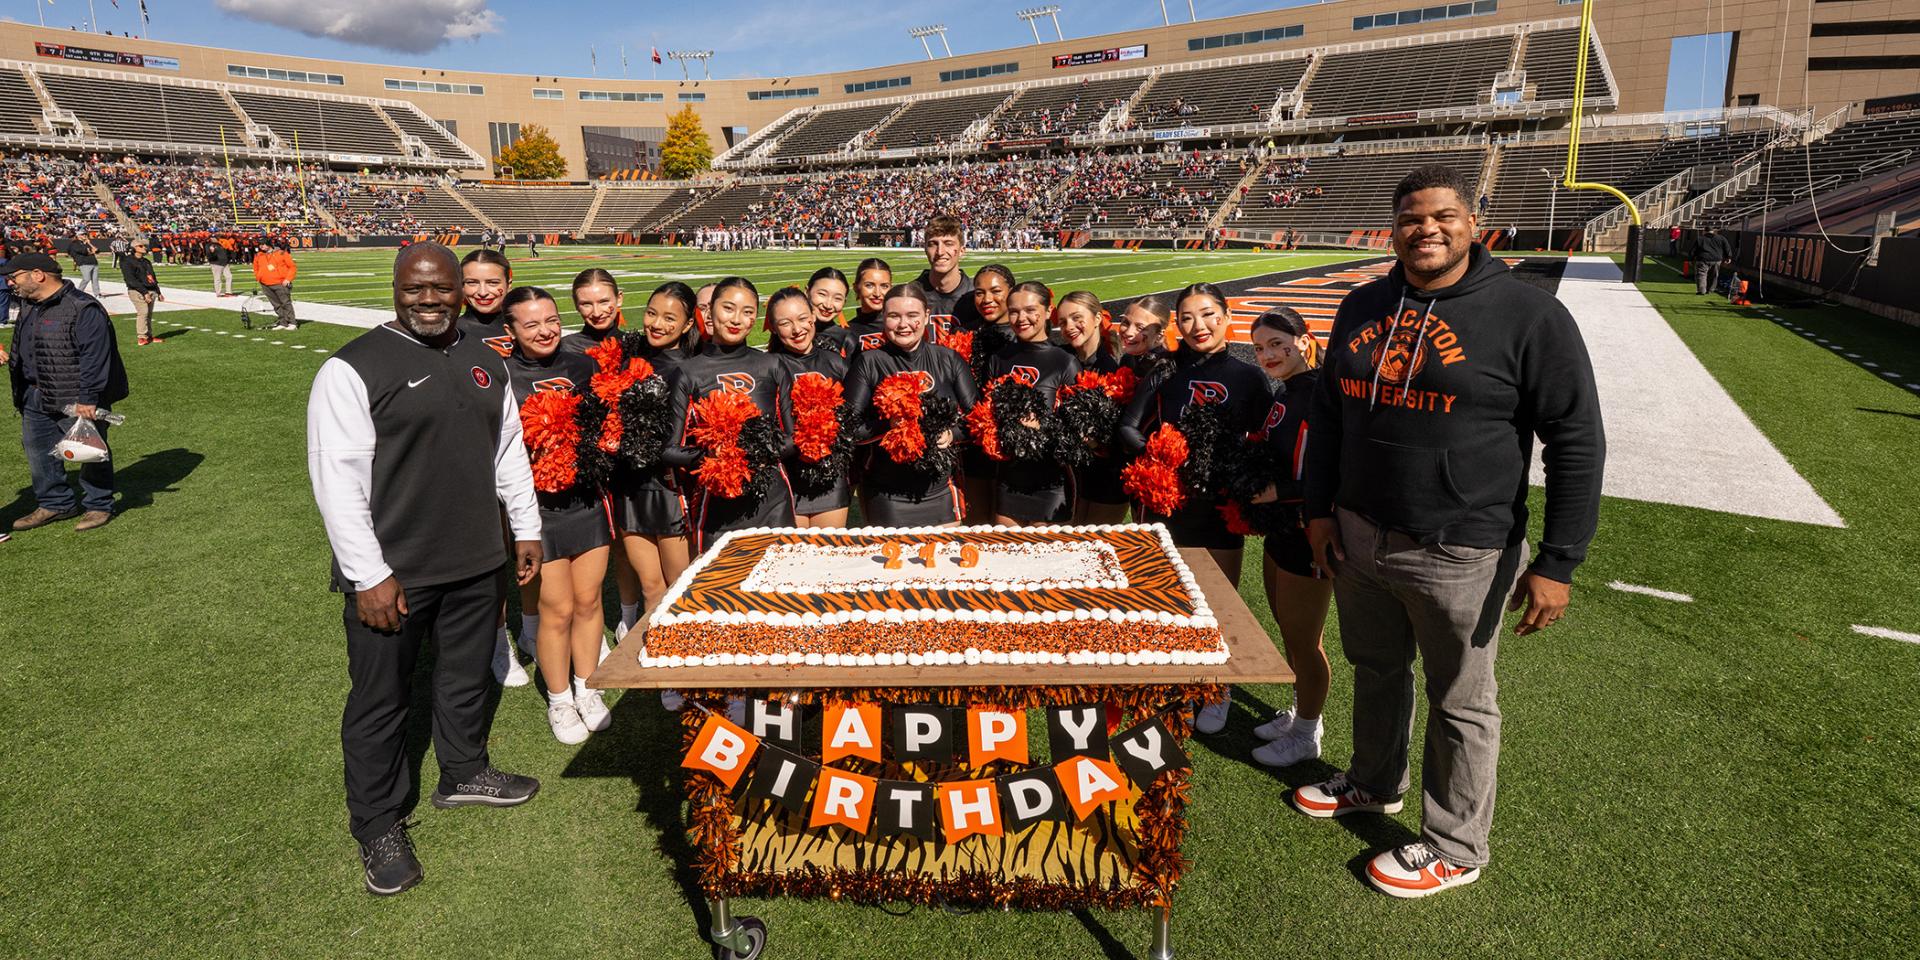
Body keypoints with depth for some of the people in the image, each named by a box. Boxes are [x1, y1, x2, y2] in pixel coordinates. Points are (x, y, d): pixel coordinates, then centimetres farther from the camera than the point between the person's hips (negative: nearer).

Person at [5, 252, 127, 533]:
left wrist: (88, 399, -24)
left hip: (77, 401, -9)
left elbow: (94, 357, -23)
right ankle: (55, 503, 27)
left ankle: (98, 506, 16)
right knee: (37, 451, 14)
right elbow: (21, 347, 26)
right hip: (36, 398, 9)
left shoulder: (82, 309, -19)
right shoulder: (28, 306, 11)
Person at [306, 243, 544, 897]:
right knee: (381, 700, 9)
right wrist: (369, 575, -17)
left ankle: (464, 773, 44)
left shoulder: (486, 362, 8)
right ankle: (378, 825, 27)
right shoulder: (353, 368, -12)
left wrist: (526, 530, 14)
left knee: (468, 677, 21)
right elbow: (336, 479, -15)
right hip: (391, 573, -5)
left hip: (477, 563, 6)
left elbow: (509, 450, 16)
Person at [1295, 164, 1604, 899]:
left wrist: (1557, 563, -13)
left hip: (1460, 555, -5)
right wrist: (1319, 508, 10)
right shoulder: (1363, 308, 6)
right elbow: (1329, 411, 15)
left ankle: (1455, 848, 30)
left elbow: (1577, 442, -10)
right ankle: (1375, 783, 47)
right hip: (1358, 540, 5)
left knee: (1460, 702, 10)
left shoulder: (1528, 315, -11)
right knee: (1376, 671, 22)